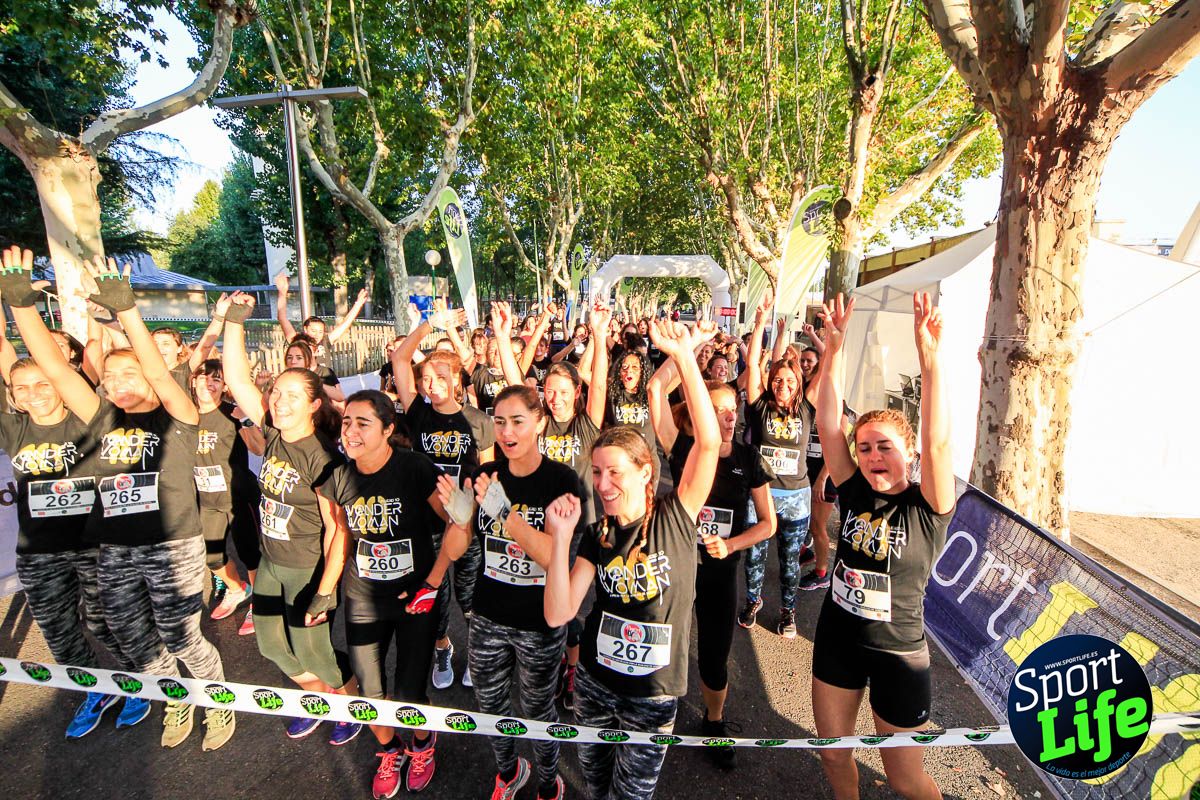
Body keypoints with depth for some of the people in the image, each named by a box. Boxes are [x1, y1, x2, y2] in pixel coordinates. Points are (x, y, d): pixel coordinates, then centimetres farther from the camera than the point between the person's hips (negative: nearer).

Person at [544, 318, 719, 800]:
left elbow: (709, 441, -27)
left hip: (653, 695, -3)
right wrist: (561, 537, -24)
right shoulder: (598, 535, -5)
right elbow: (558, 614, -13)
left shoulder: (676, 518, -14)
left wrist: (683, 356, -31)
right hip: (594, 683, 3)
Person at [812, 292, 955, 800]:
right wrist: (835, 349, -22)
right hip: (837, 637, 4)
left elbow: (937, 441, -33)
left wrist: (930, 357, -42)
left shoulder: (928, 507, -16)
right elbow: (827, 425, -14)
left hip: (898, 653, -3)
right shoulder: (855, 492, -6)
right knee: (833, 753, 19)